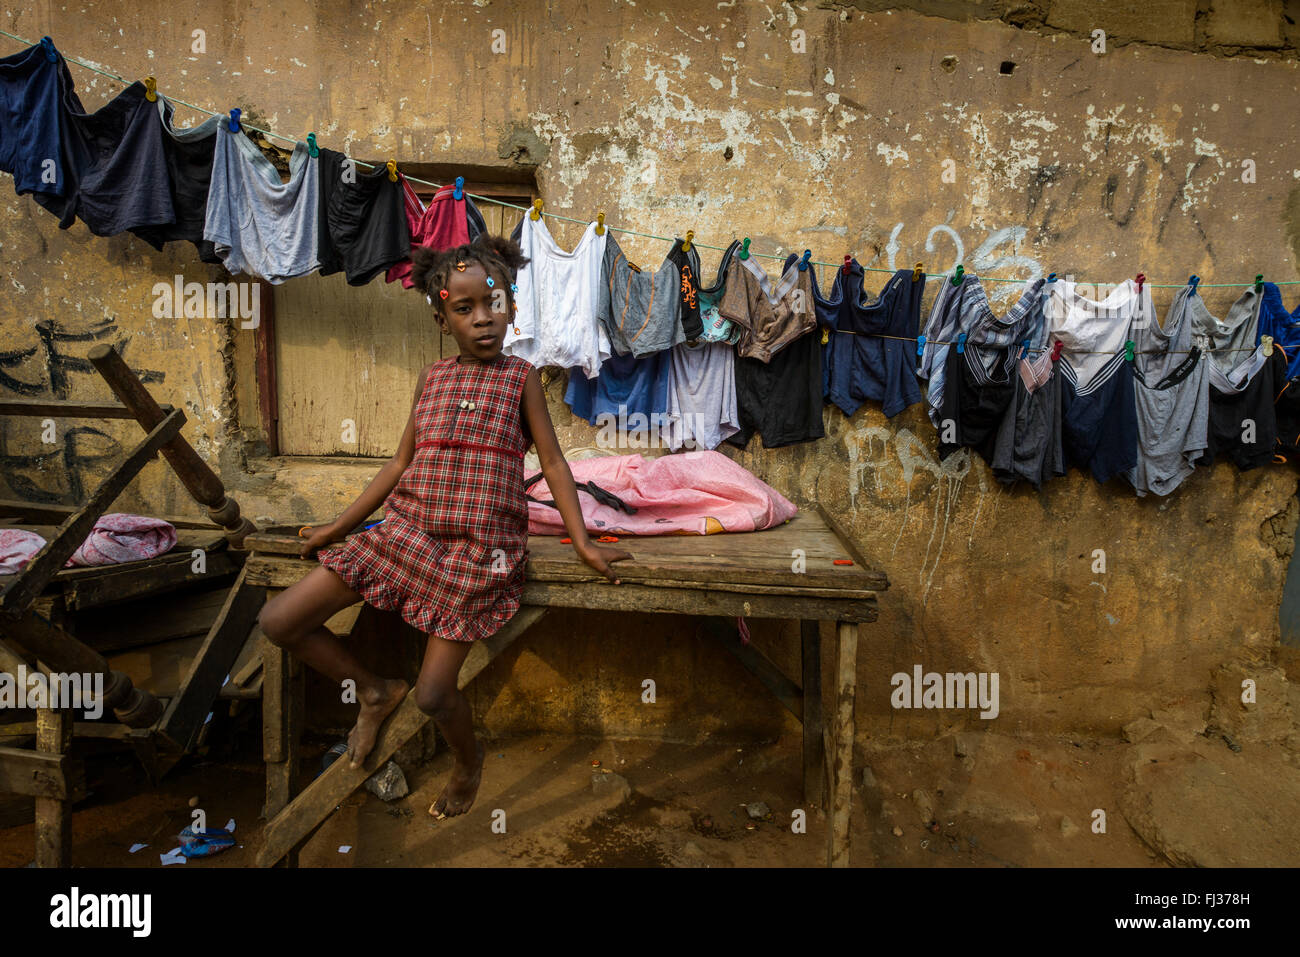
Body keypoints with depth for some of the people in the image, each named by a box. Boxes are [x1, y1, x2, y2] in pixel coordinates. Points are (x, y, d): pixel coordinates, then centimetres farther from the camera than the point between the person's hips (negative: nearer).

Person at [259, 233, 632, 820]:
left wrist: (583, 543, -6)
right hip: (407, 528, 5)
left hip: (476, 545, -4)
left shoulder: (520, 378, 1)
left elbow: (552, 462, 1)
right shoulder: (432, 378, 11)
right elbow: (402, 461, 16)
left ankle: (469, 763, 29)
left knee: (433, 695, -6)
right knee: (278, 621, -1)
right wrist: (339, 525, 18)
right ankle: (375, 691, 21)